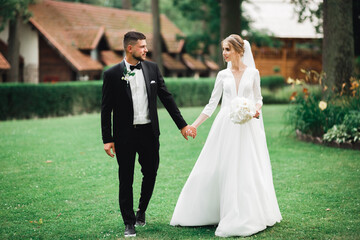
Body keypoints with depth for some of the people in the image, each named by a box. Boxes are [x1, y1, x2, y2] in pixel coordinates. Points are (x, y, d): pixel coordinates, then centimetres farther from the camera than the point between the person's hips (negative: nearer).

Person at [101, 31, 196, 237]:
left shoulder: (152, 68, 4)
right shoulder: (112, 74, -6)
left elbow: (166, 98, 9)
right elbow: (106, 109, -3)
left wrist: (182, 124, 7)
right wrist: (107, 139, -6)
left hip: (149, 132, 3)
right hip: (125, 135, -3)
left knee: (151, 174, 11)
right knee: (126, 180, 4)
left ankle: (142, 210, 36)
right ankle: (129, 223, 17)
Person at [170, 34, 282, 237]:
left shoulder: (253, 73, 3)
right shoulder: (223, 75, 7)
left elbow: (258, 99, 11)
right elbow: (212, 104, 8)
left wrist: (257, 110, -11)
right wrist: (194, 125, 4)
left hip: (248, 128, -2)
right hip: (225, 127, 2)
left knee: (249, 170, 0)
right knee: (221, 170, 2)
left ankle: (249, 216, 13)